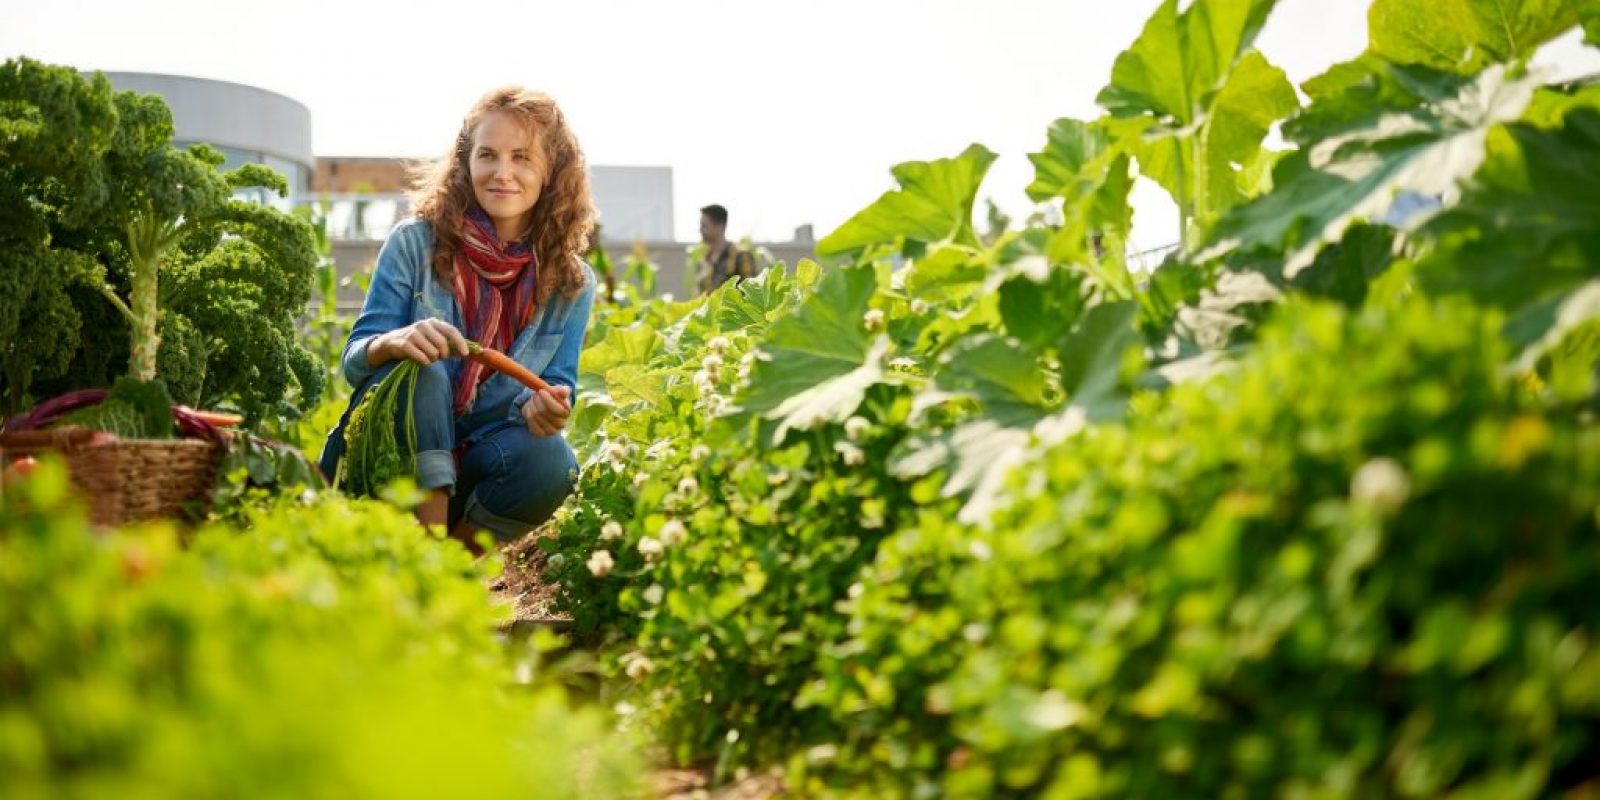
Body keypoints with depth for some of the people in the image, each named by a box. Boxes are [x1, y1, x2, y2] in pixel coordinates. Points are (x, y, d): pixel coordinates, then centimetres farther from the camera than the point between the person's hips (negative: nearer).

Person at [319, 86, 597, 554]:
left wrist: (546, 406, -27)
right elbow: (355, 360, -7)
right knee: (419, 371, -31)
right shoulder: (414, 243, -4)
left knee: (551, 460, -30)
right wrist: (394, 343, -32)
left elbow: (558, 386, 0)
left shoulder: (573, 283, 2)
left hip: (479, 464, 2)